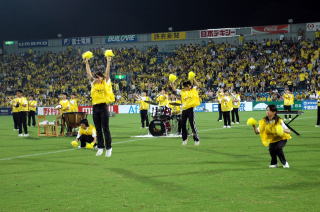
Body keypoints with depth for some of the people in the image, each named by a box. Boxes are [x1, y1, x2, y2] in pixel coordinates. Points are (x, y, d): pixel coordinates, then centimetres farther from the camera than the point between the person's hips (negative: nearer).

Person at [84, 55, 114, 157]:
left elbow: (107, 73, -5)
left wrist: (108, 62, -6)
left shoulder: (105, 83, 2)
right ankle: (100, 147, 15)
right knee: (98, 129, 9)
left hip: (103, 107, -5)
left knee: (105, 129, -3)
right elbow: (89, 73, 11)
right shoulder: (93, 84, 11)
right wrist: (86, 63, 8)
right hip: (95, 107, 5)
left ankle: (108, 148, 1)